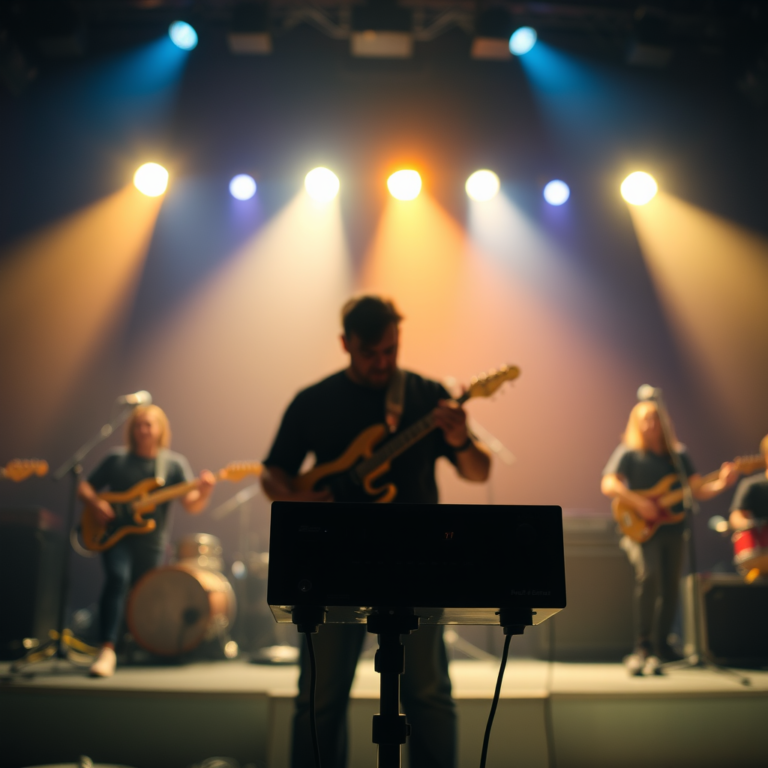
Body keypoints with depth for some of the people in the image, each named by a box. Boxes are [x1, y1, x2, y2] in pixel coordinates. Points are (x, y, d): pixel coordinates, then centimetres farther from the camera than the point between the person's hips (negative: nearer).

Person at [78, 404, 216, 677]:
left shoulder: (174, 463, 0)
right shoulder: (117, 459, 4)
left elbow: (192, 506, -9)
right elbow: (84, 487, 10)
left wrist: (204, 491, -31)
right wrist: (97, 503, -12)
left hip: (151, 541, 1)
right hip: (116, 535, -1)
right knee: (118, 578, -28)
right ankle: (107, 651, -25)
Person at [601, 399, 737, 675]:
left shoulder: (678, 455, 14)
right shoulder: (629, 453, 1)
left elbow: (699, 491, 8)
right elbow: (608, 485, -12)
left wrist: (720, 484, -12)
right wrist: (638, 502, -23)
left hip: (672, 529, 5)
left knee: (670, 588, 5)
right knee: (648, 576, -25)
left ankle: (661, 644, 25)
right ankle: (642, 647, -20)